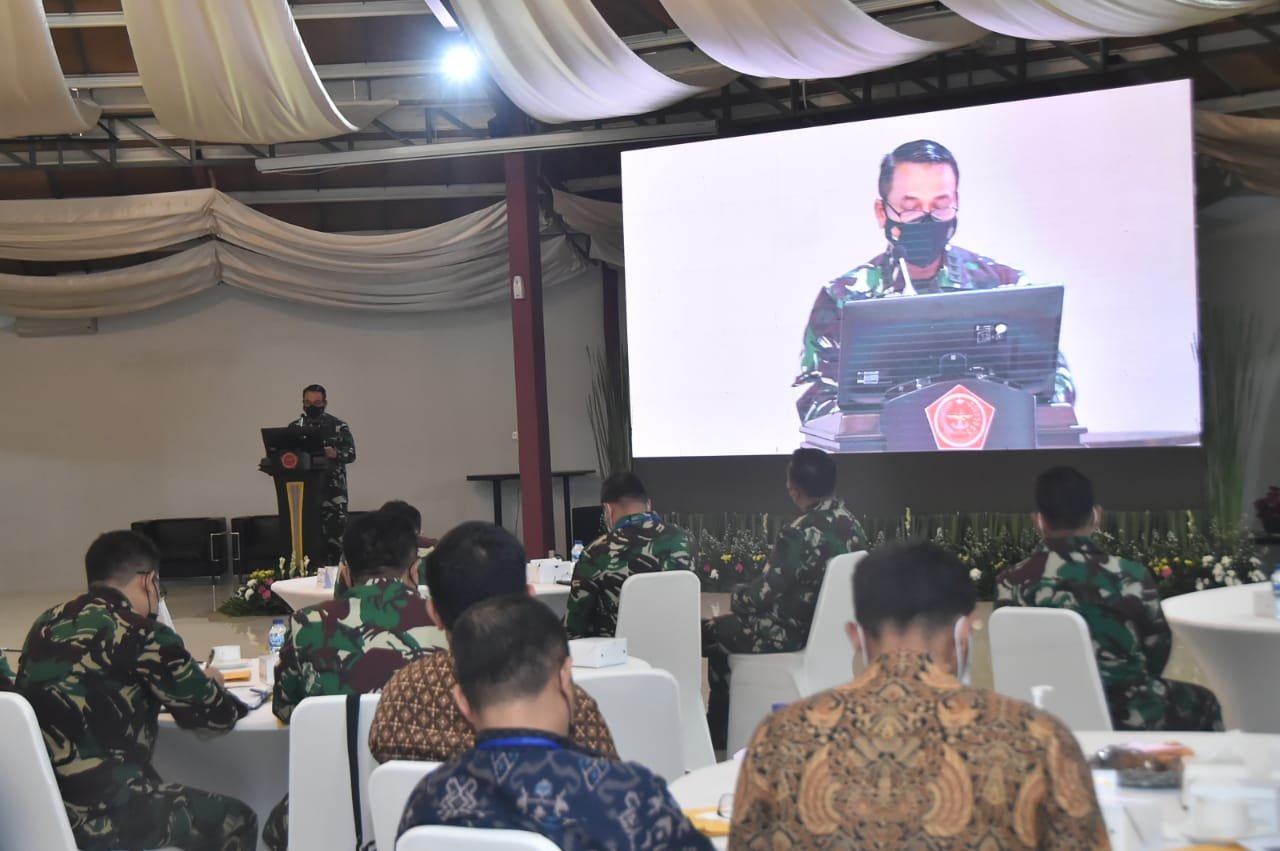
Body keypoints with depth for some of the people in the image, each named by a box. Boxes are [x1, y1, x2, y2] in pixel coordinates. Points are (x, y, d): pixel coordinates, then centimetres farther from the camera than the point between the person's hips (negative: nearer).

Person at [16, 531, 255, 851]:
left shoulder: (48, 623, 8)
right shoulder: (140, 634, -12)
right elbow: (212, 714, -2)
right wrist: (209, 686, 21)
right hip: (100, 815, -8)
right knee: (237, 820, 13)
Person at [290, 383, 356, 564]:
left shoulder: (338, 427, 2)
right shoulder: (294, 427, 11)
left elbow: (351, 453, -7)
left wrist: (335, 454, -28)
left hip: (332, 490, -3)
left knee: (334, 535, -7)